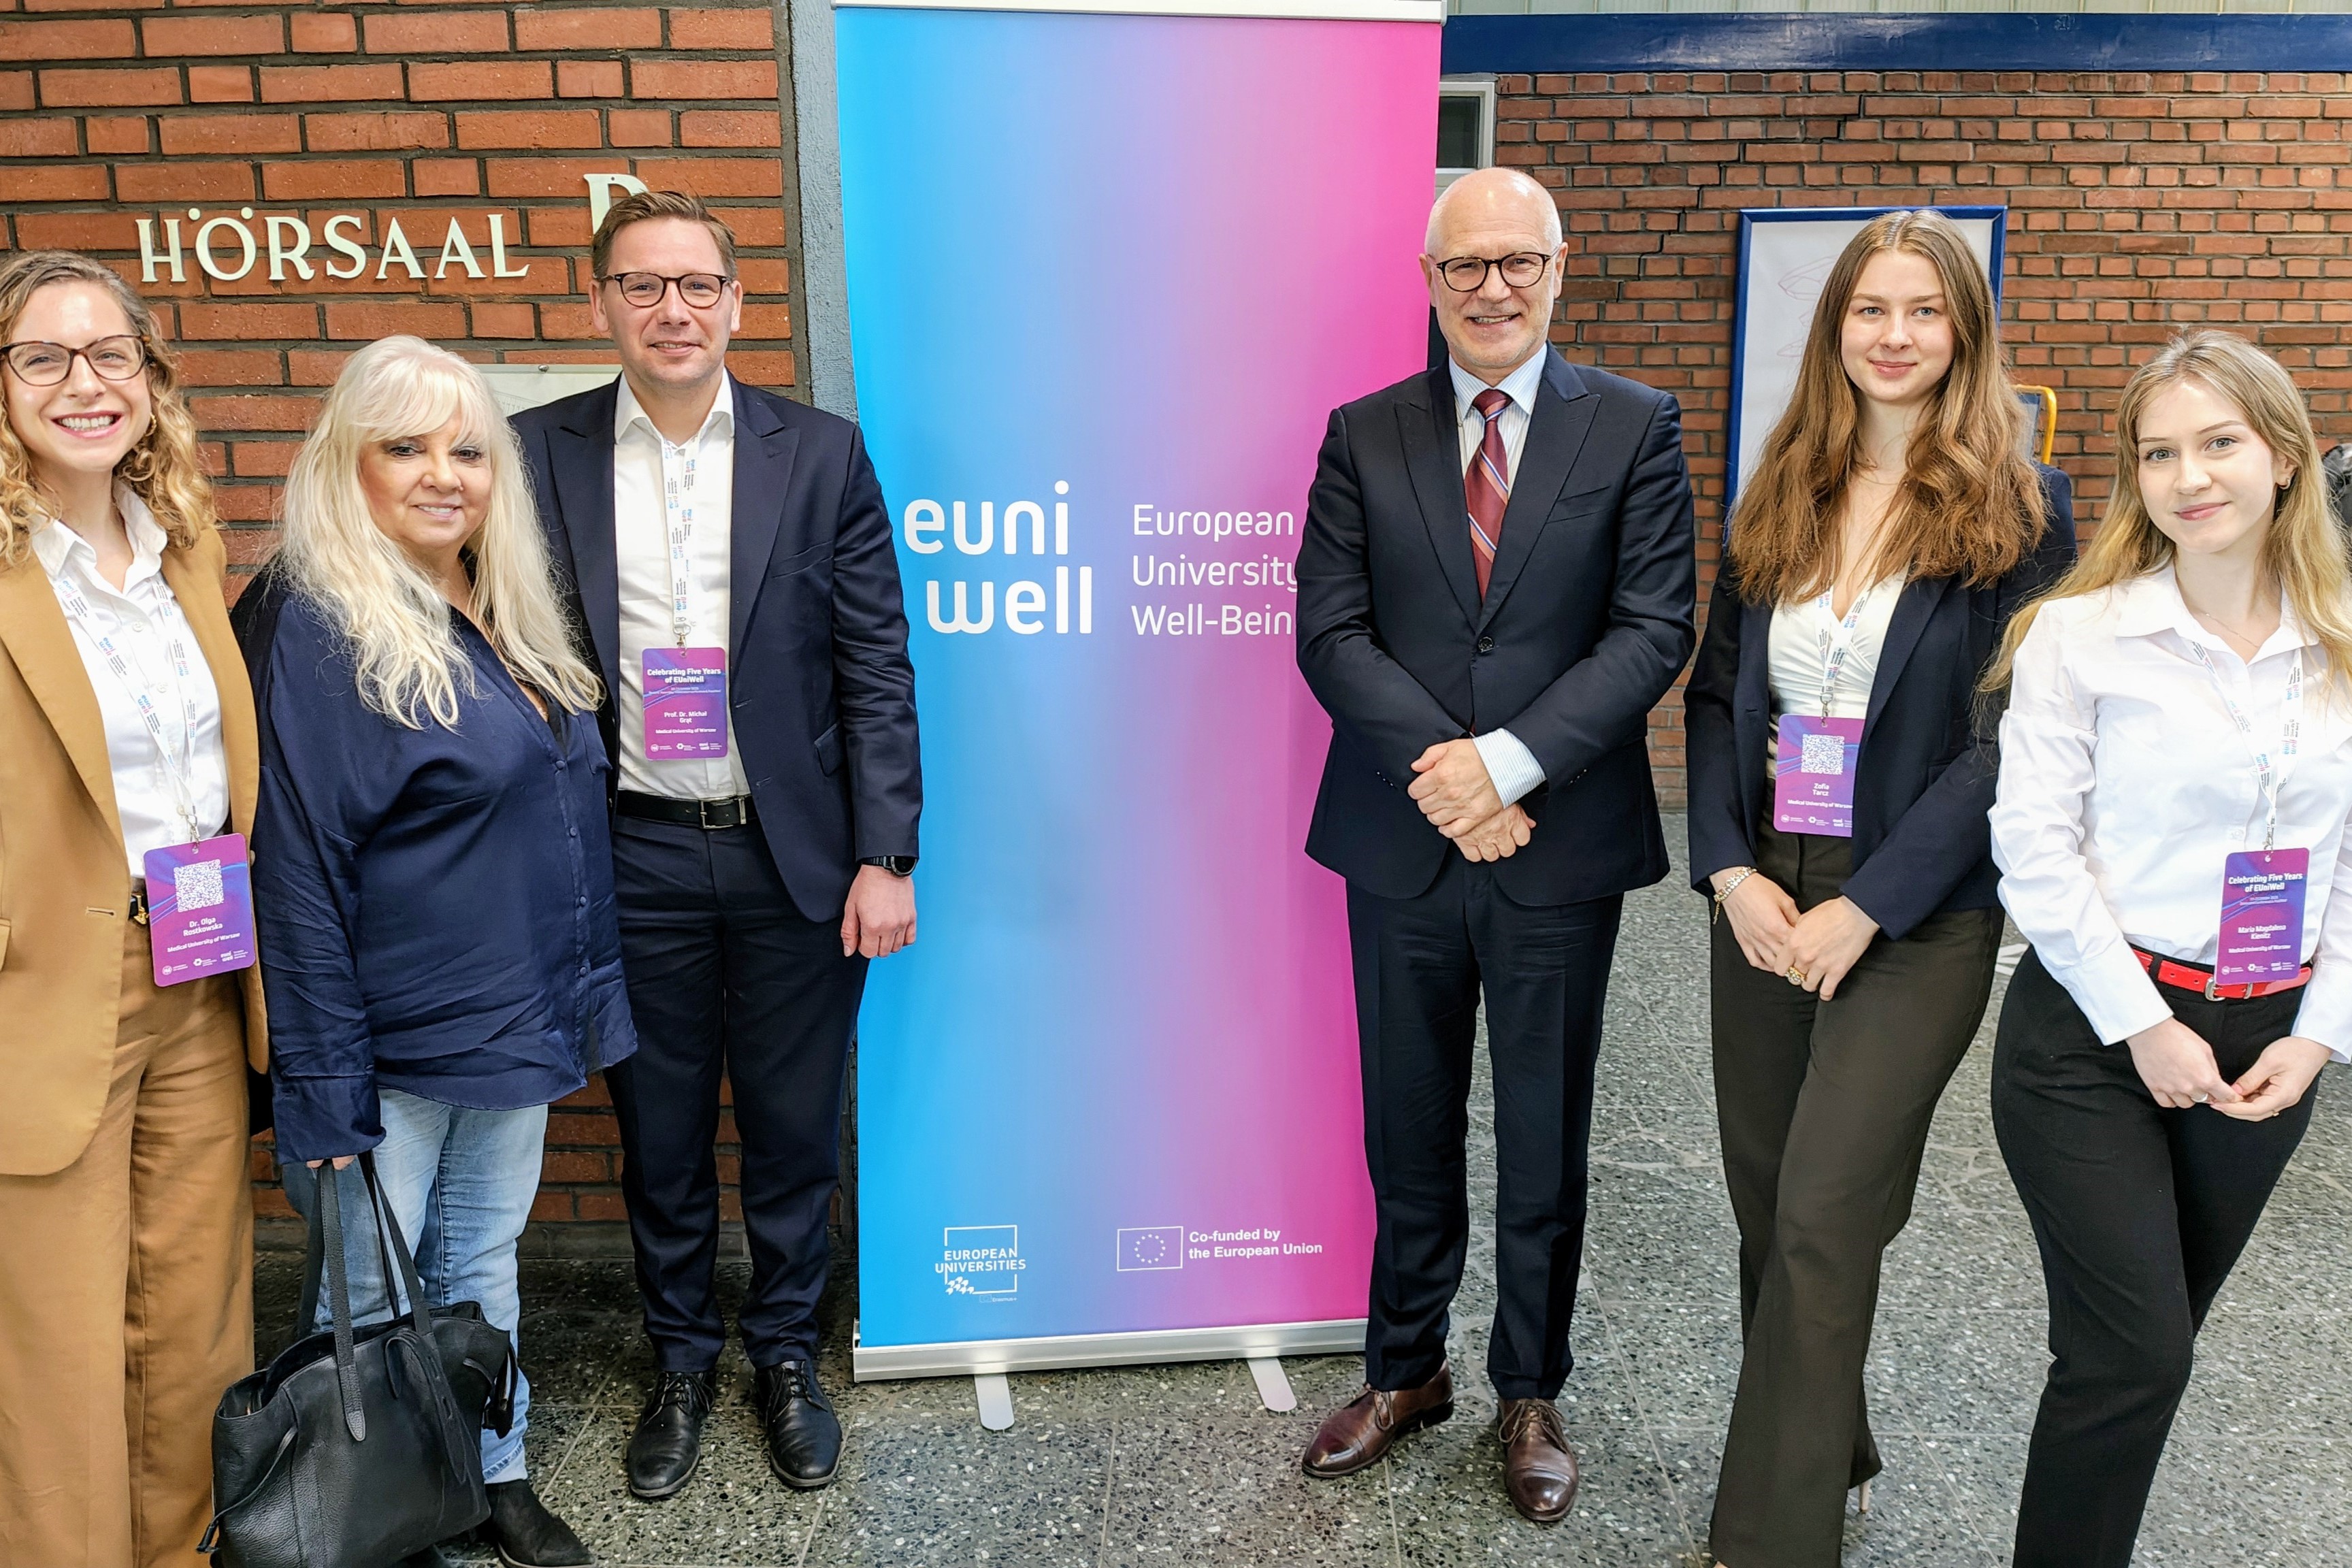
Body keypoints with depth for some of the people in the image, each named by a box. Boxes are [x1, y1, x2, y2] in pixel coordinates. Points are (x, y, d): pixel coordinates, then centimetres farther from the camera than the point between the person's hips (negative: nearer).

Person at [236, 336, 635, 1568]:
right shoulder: (313, 622, -15)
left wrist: (571, 997, 13)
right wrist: (322, 1079, -18)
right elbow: (295, 865, -18)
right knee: (369, 1292, 9)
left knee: (483, 1262, 21)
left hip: (513, 1025, 7)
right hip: (391, 1043, -7)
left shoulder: (500, 613, 8)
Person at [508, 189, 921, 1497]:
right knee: (661, 1132, 15)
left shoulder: (820, 454, -1)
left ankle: (787, 1354, 34)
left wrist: (884, 857, -8)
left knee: (794, 1129, 12)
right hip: (634, 860, 1)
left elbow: (876, 668, -3)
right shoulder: (540, 455, 0)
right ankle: (682, 1359, 37)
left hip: (793, 854, 0)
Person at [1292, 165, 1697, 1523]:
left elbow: (1655, 631, -8)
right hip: (1400, 847, 2)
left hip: (1561, 848, -1)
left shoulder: (1637, 429, 0)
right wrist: (1445, 776, -16)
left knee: (1544, 1141, 12)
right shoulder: (1364, 435, 4)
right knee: (1410, 1133, 15)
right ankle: (1407, 1372, 34)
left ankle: (1533, 1395, 32)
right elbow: (1330, 633, -3)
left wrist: (1510, 761, -19)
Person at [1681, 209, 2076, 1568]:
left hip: (1918, 914, -5)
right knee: (1769, 1206, 13)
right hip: (1761, 896, 5)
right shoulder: (1779, 502, 10)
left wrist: (1863, 909, -15)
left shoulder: (2023, 511, -4)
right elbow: (1716, 694, 9)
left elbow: (2007, 739, -10)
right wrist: (1730, 870, -5)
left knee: (1822, 1226, -7)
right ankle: (1827, 1451, 35)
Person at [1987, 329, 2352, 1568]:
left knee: (2158, 1339, 16)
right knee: (2132, 1353, -5)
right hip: (2094, 1035, -4)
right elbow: (2036, 849, -11)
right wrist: (2142, 1024, -12)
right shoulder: (2080, 634, -9)